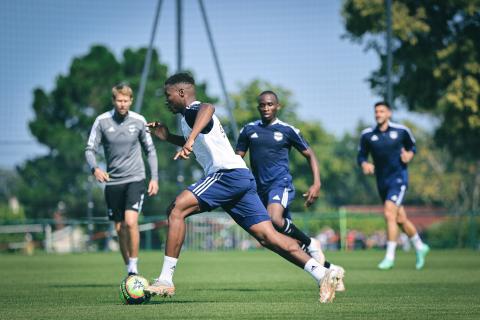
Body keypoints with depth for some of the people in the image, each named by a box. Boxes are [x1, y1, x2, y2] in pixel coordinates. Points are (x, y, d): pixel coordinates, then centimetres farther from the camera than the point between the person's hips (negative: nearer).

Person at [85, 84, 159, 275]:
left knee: (131, 222, -20)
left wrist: (154, 178, 2)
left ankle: (134, 267, -8)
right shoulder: (102, 121, -4)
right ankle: (129, 269, 21)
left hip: (135, 179, -2)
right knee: (120, 228, 6)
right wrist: (95, 169, -23)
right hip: (113, 181, 2)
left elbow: (150, 150, 8)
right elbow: (90, 149, -3)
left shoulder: (139, 121, -2)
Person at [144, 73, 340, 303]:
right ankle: (322, 273, -7)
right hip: (242, 178, 10)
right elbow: (196, 144, 48)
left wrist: (190, 140, -45)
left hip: (228, 174, -10)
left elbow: (207, 108, -30)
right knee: (267, 236, 2)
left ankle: (165, 280, -17)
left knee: (177, 208, -14)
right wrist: (168, 137, 34)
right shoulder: (192, 115, 28)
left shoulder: (192, 110, -2)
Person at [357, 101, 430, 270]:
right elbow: (361, 155, 7)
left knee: (389, 213, -20)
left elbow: (412, 146, 12)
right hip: (382, 181, 4)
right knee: (400, 219, 12)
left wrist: (409, 155, -9)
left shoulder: (401, 131, -3)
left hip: (399, 178, -4)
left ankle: (390, 256, -16)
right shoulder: (367, 135, 1)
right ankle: (420, 247, 34)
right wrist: (364, 164, -14)